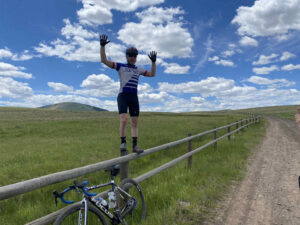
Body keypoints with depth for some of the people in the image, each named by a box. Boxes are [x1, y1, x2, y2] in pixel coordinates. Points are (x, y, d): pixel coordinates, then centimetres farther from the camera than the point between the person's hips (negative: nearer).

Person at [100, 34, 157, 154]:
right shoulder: (120, 66, 8)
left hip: (134, 98, 4)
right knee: (123, 120, -20)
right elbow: (104, 60, -1)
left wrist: (153, 61, 17)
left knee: (135, 122, -2)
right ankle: (123, 143, -7)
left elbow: (152, 74, 25)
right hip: (123, 96, -4)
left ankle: (135, 145, 0)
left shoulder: (138, 69, 20)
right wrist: (102, 46, -10)